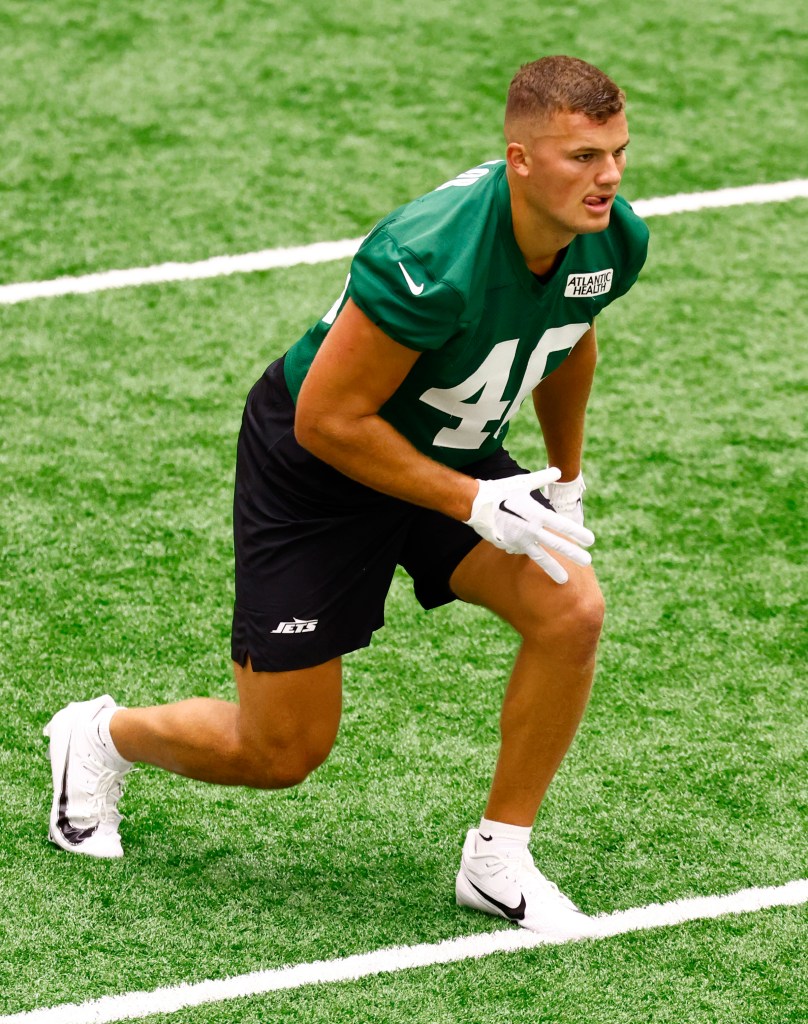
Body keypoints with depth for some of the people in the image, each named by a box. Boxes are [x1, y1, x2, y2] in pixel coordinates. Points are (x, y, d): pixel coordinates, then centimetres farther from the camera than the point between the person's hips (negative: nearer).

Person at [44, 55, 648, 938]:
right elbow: (328, 419, -29)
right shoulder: (433, 260, -38)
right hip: (314, 466, -6)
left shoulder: (614, 243, -15)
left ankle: (496, 862, -2)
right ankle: (102, 736, 34)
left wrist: (565, 483, 16)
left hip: (449, 453, 6)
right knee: (280, 752, 2)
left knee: (571, 609, -19)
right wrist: (473, 502, -28)